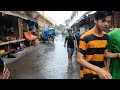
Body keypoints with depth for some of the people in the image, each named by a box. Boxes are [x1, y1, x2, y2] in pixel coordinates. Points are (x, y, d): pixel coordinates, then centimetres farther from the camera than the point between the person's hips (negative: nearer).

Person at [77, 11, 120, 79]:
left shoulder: (106, 36, 2)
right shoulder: (85, 37, -18)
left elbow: (105, 54, 10)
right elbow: (80, 59, -20)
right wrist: (98, 70, -31)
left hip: (102, 73, 6)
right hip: (88, 74, -6)